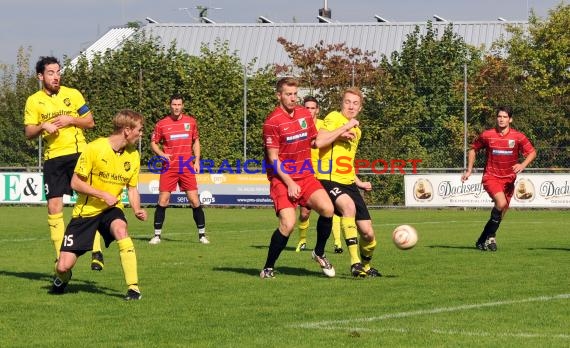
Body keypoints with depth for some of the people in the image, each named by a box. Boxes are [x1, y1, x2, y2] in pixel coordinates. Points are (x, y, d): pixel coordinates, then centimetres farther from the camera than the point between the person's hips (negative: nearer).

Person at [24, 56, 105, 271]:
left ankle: (97, 252, -7)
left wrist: (71, 119, -10)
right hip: (52, 158, 1)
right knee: (54, 208, -1)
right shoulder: (33, 101, 5)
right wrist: (43, 126, -14)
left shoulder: (72, 94, 4)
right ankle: (60, 258, 8)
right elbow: (28, 133, 5)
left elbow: (90, 122, 7)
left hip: (78, 153, -1)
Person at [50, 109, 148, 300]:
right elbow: (75, 183, -12)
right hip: (86, 210, -2)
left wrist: (137, 209, -10)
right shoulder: (94, 149, -16)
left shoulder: (133, 155, -1)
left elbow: (132, 189, 9)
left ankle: (133, 287, -31)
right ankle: (63, 277, 33)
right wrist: (103, 195, -22)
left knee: (120, 229, -36)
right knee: (64, 266, -8)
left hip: (111, 209, 2)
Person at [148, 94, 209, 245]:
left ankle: (202, 234, 7)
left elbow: (196, 141, 16)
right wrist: (162, 154, -11)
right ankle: (157, 235, 5)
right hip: (169, 168, -1)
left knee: (195, 201, -3)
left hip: (187, 167, 1)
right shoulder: (162, 124, 0)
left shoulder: (191, 122, 6)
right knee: (162, 201, -4)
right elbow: (153, 143, 8)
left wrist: (197, 160, 6)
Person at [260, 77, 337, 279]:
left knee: (327, 208, -18)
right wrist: (290, 183, -16)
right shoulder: (272, 121, -10)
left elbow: (313, 142, 22)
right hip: (282, 179, -5)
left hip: (306, 176, 5)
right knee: (288, 224, -20)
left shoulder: (305, 114, 9)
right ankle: (268, 269, -2)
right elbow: (273, 158, -11)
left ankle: (319, 254, 5)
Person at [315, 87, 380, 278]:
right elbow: (319, 142, -22)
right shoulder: (334, 118, -4)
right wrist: (344, 128, -19)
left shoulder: (357, 130, 20)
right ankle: (355, 262, -37)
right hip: (330, 181, -8)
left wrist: (358, 182, 22)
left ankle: (365, 266, 32)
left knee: (368, 233, 2)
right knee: (348, 206, -38)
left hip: (348, 183, 8)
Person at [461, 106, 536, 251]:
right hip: (491, 177, -3)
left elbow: (532, 153, 0)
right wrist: (469, 170, 7)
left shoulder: (518, 137, -4)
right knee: (501, 203, -27)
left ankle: (482, 241, 24)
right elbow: (473, 149, 11)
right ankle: (491, 237, -11)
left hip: (508, 179, 3)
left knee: (500, 212, 6)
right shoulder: (486, 135, -4)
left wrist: (523, 165, -19)